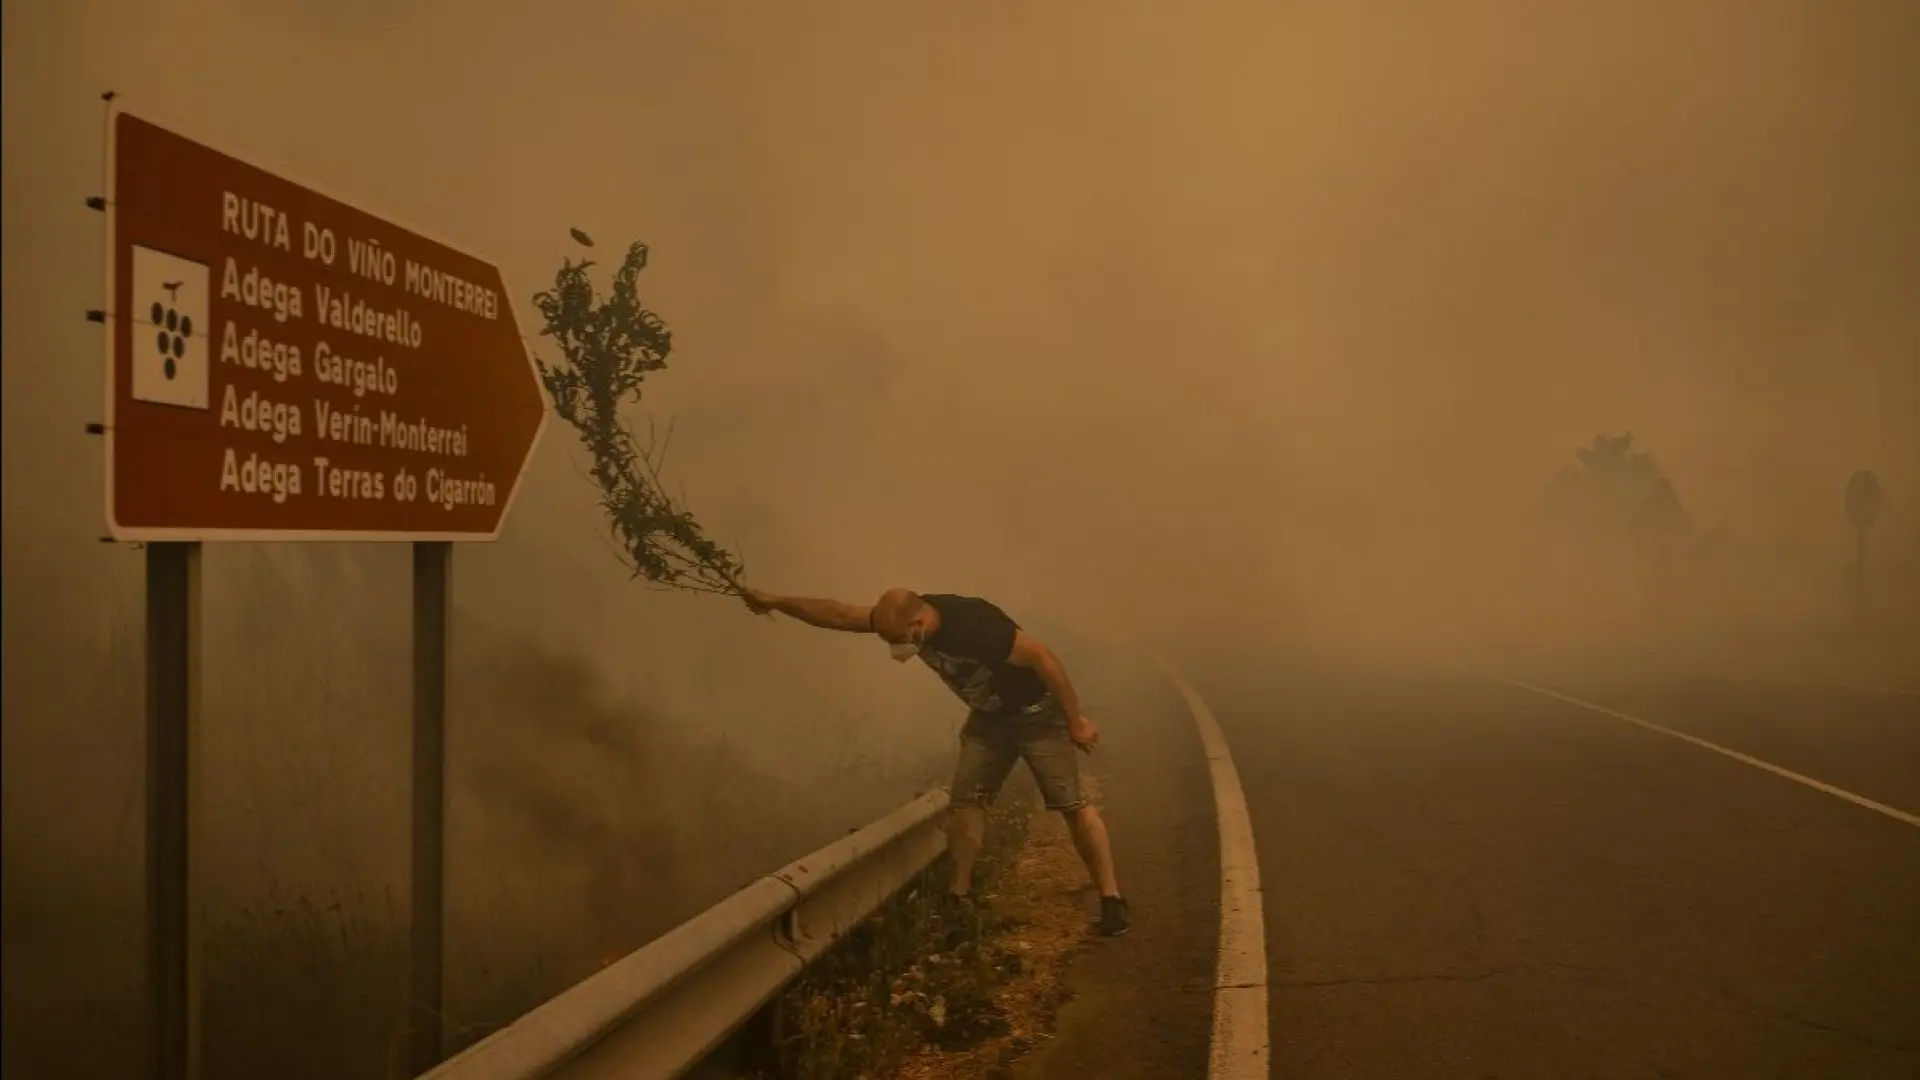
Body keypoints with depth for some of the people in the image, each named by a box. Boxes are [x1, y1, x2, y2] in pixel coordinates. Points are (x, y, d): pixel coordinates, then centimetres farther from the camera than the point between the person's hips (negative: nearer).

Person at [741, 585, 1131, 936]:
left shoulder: (976, 624, -36)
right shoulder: (904, 617, -14)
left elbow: (1043, 657, -29)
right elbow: (839, 615, -8)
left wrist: (1076, 720, -22)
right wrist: (775, 602, -14)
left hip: (1036, 712, -7)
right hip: (989, 717, 7)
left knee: (1072, 803, -10)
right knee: (966, 800, 1)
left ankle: (1112, 900, -6)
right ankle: (959, 895, 10)